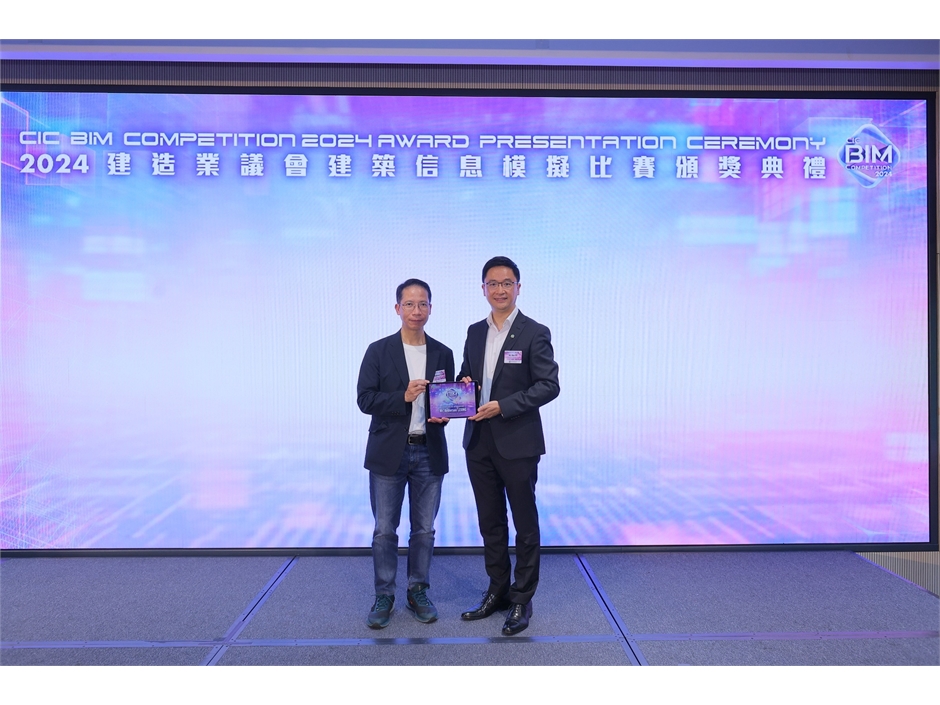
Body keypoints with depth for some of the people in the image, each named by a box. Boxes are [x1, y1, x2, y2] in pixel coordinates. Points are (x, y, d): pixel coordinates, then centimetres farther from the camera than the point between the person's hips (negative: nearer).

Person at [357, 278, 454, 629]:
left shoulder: (442, 353, 6)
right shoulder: (379, 351, -2)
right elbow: (365, 399, -8)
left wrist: (444, 413, -12)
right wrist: (403, 397, -21)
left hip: (429, 452, 2)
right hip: (389, 452, -2)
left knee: (424, 529, 11)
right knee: (384, 530, 5)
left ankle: (418, 592, 27)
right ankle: (383, 596, 22)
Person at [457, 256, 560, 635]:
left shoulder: (535, 333, -7)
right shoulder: (475, 332, 10)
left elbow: (549, 385, -13)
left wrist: (502, 406, -20)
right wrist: (463, 388, -6)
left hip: (517, 443, -5)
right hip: (479, 442, 6)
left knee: (524, 523, 7)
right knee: (490, 522, 15)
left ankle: (522, 599, 21)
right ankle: (497, 590, 31)